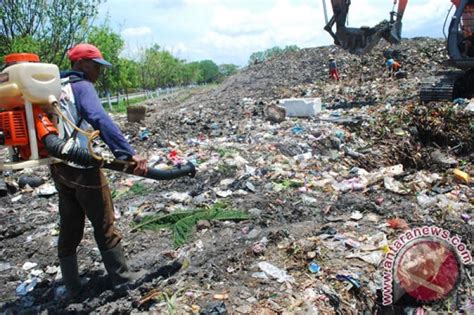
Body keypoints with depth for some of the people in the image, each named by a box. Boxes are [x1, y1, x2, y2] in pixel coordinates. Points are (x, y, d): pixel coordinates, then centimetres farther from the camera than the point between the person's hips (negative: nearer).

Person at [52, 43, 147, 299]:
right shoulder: (82, 87, -13)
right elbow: (100, 120, -30)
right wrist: (128, 153, -38)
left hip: (58, 168, 8)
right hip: (82, 168, -8)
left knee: (69, 227, 15)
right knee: (104, 225, 5)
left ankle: (72, 287, 26)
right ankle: (121, 276, 20)